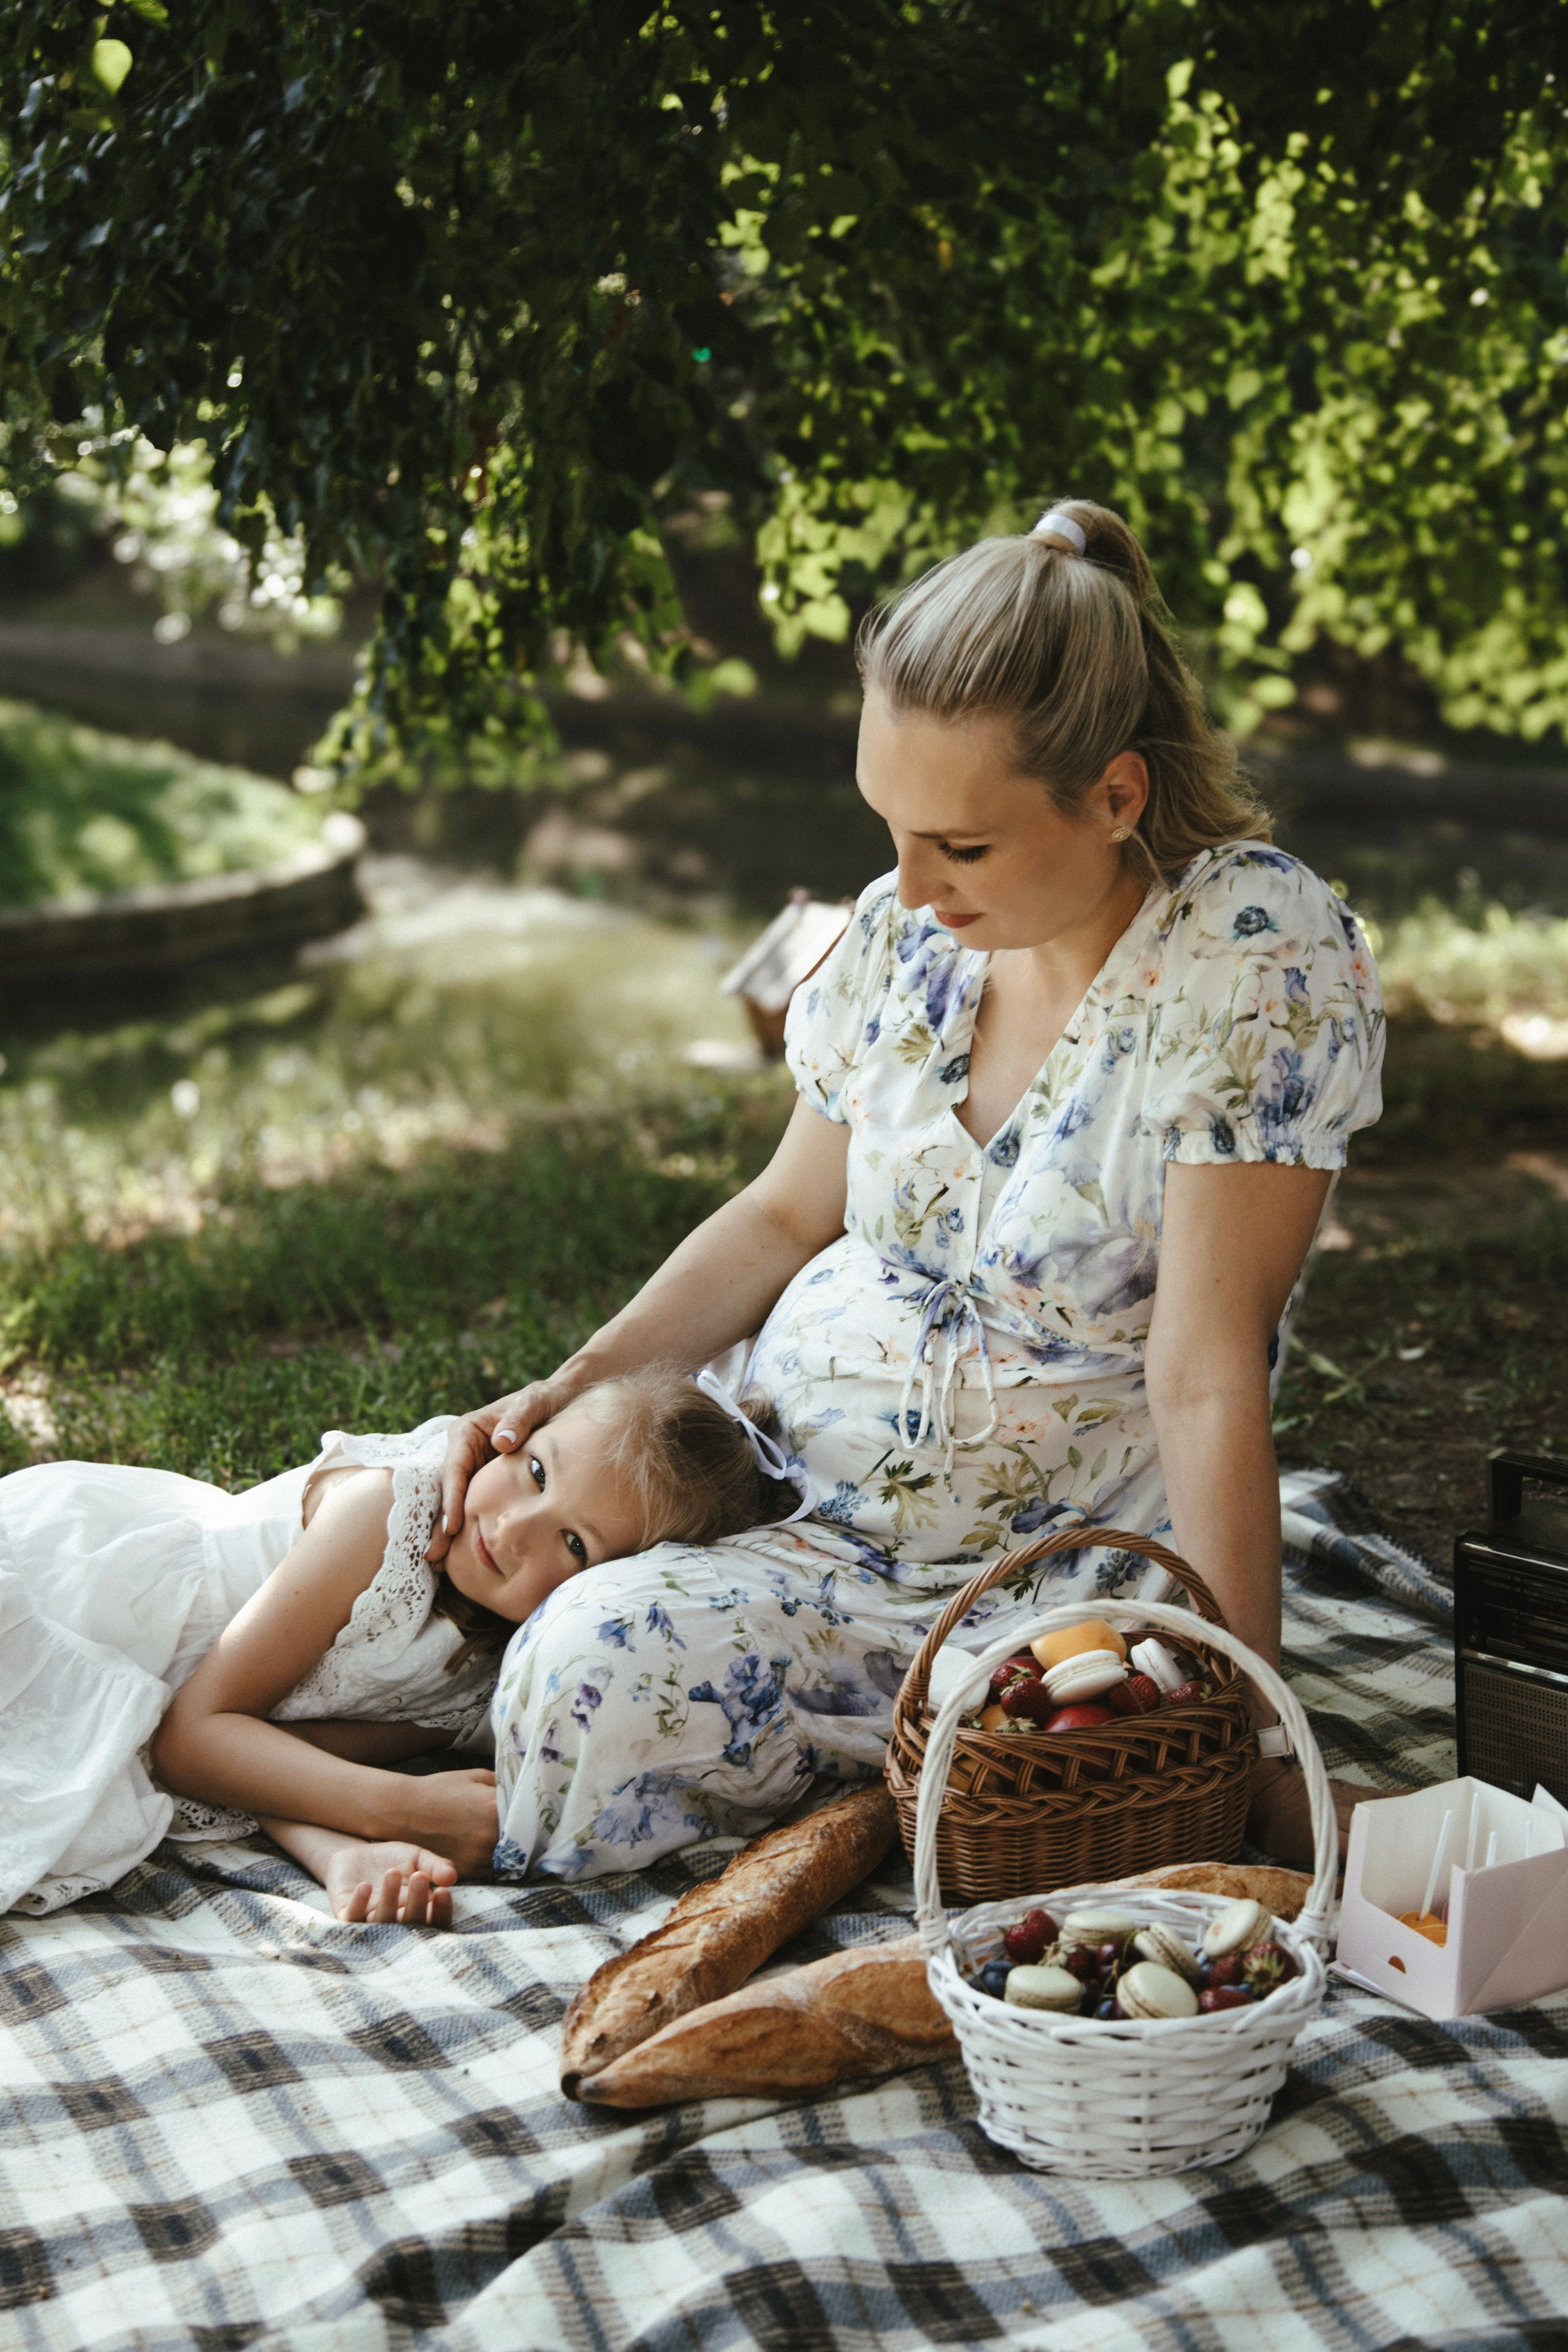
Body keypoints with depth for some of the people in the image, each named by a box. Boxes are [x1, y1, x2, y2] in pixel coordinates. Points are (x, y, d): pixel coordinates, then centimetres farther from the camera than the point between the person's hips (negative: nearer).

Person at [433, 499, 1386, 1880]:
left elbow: (1207, 1373, -20)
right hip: (787, 1480, 7)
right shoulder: (912, 926, 0)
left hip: (1064, 1564, -6)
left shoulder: (1262, 957, -18)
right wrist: (576, 1386, 1)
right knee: (576, 1667, -16)